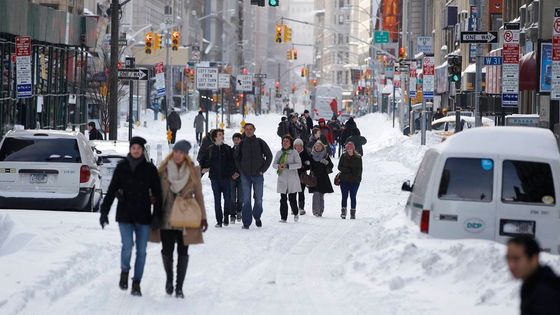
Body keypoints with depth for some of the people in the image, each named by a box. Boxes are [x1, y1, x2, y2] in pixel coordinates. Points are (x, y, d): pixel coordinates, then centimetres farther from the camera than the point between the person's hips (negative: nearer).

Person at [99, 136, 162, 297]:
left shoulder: (150, 169, 2)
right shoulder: (121, 167, 3)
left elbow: (157, 193, 4)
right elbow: (112, 190, 5)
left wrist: (157, 215, -3)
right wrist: (104, 211, 0)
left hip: (143, 215, 1)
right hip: (125, 214, -1)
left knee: (141, 250, 2)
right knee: (127, 246, -15)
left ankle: (136, 284, 12)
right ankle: (124, 271, 13)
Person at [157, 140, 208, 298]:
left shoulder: (193, 171, 3)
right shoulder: (164, 169, 3)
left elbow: (198, 195, 6)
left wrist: (203, 217, 2)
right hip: (166, 218, 0)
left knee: (183, 252, 0)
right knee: (167, 251, -1)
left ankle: (179, 287, 7)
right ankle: (169, 278, 26)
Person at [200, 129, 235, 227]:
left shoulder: (227, 148, 5)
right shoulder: (210, 149, 5)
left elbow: (232, 161, 7)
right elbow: (203, 160, 16)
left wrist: (233, 172, -1)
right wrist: (203, 168, 5)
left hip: (226, 177, 0)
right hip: (215, 177, 0)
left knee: (227, 198, -2)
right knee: (217, 200, 1)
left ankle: (226, 217, 15)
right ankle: (219, 220, 3)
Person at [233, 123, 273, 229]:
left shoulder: (260, 142, 0)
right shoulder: (242, 144, 4)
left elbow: (269, 156, 5)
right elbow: (236, 157, 16)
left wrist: (263, 169, -1)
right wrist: (240, 169, 5)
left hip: (258, 175, -1)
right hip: (245, 176, 1)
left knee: (258, 199, 5)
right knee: (246, 200, -2)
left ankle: (257, 217, 26)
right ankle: (246, 222, 0)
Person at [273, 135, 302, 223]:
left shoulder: (294, 152, -3)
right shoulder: (279, 153, 8)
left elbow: (299, 165, -10)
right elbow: (274, 164, 9)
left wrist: (287, 166, -20)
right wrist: (278, 166, -14)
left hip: (293, 179, -3)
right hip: (282, 179, 3)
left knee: (292, 199, -2)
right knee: (283, 199, 0)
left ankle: (295, 213, 25)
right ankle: (283, 218, 4)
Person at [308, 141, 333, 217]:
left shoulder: (325, 155, 6)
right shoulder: (312, 156, 7)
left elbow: (331, 166, 5)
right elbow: (309, 166, 14)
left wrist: (326, 163, -14)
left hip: (323, 178, 1)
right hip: (314, 177, -1)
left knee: (321, 195, 5)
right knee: (316, 194, -11)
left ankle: (321, 211, 11)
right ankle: (316, 211, -12)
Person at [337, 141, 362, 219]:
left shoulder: (358, 158, 0)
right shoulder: (343, 157, 4)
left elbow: (359, 169, 1)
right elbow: (339, 167, 2)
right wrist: (347, 170, -13)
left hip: (354, 181, -1)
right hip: (344, 180, 1)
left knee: (353, 197, 2)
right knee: (344, 196, 3)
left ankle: (353, 213, 7)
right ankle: (343, 212, 9)